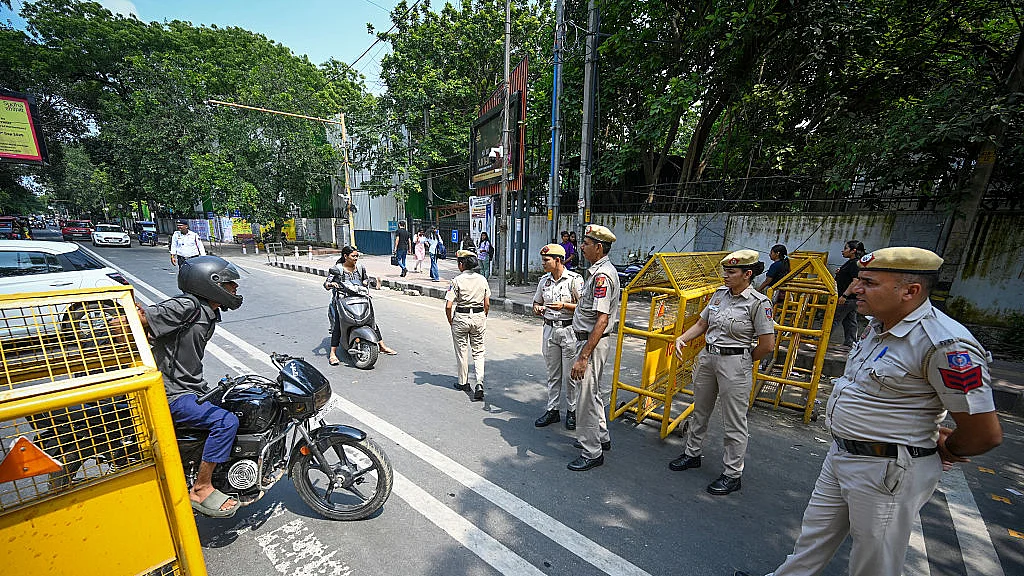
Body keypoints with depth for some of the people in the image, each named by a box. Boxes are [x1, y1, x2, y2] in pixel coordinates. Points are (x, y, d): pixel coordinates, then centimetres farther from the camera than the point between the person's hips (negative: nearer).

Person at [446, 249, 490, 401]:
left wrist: (451, 322, 1)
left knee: (462, 351, 14)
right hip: (479, 317, 3)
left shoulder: (457, 280, -12)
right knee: (478, 352, 12)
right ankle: (479, 384, -1)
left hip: (461, 317, -3)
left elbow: (448, 306, -14)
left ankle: (463, 383, 28)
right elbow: (487, 305, 3)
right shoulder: (482, 279, 0)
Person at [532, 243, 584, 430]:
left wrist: (564, 305, -21)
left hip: (569, 330, -5)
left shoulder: (574, 279, -9)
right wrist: (537, 309, -4)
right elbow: (536, 302, 19)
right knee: (553, 374, 14)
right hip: (549, 330, 5)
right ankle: (552, 410, 25)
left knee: (570, 375, 5)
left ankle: (571, 411, 21)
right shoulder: (544, 280, 8)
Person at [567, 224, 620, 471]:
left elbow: (602, 320, -28)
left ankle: (592, 453, 18)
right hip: (589, 339, 11)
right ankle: (601, 438, 41)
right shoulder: (600, 270, 11)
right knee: (593, 392, 23)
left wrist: (583, 356, -29)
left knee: (587, 398, 2)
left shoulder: (602, 275, -22)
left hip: (592, 342, -11)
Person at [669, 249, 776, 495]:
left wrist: (744, 362, -1)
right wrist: (682, 338, -3)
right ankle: (692, 454, 38)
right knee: (700, 411, 19)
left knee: (734, 422, 6)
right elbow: (701, 323, 12)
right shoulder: (719, 294, 5)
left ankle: (732, 474, 23)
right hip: (707, 356, 7)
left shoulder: (758, 302, -13)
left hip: (735, 363, -6)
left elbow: (767, 344, -12)